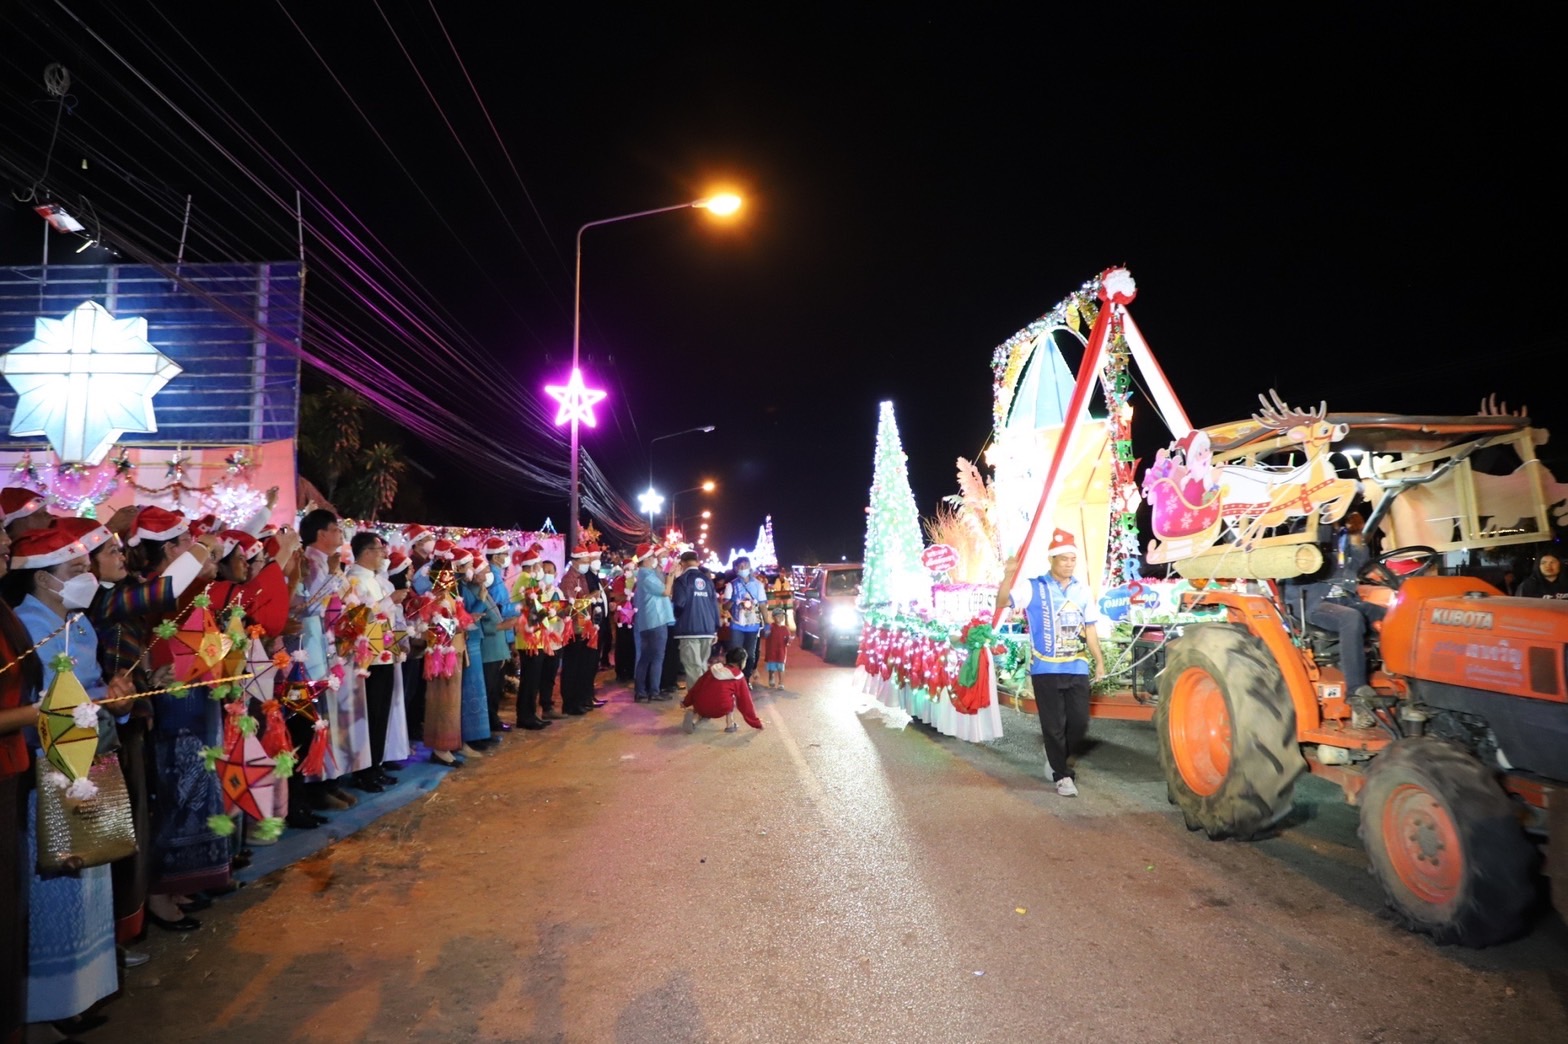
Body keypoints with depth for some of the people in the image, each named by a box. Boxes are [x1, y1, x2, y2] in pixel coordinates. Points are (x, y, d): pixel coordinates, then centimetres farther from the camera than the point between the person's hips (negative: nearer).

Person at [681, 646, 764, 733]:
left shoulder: (714, 668, 15)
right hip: (720, 710, -2)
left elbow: (697, 686, 20)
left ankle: (694, 717, 6)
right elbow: (745, 702, 9)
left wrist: (686, 703, 30)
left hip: (700, 707, 3)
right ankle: (730, 724, 14)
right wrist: (756, 723, 19)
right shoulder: (739, 678, 5)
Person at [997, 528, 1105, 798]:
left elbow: (1090, 628, 15)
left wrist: (1099, 661, 14)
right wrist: (1009, 574, -35)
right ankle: (1062, 775, 18)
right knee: (1054, 726, 3)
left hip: (1077, 669, 4)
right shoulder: (1033, 587, -4)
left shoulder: (1082, 589, 9)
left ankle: (1056, 759, 33)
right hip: (1046, 670, -4)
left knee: (1080, 723, 8)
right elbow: (1002, 601, -18)